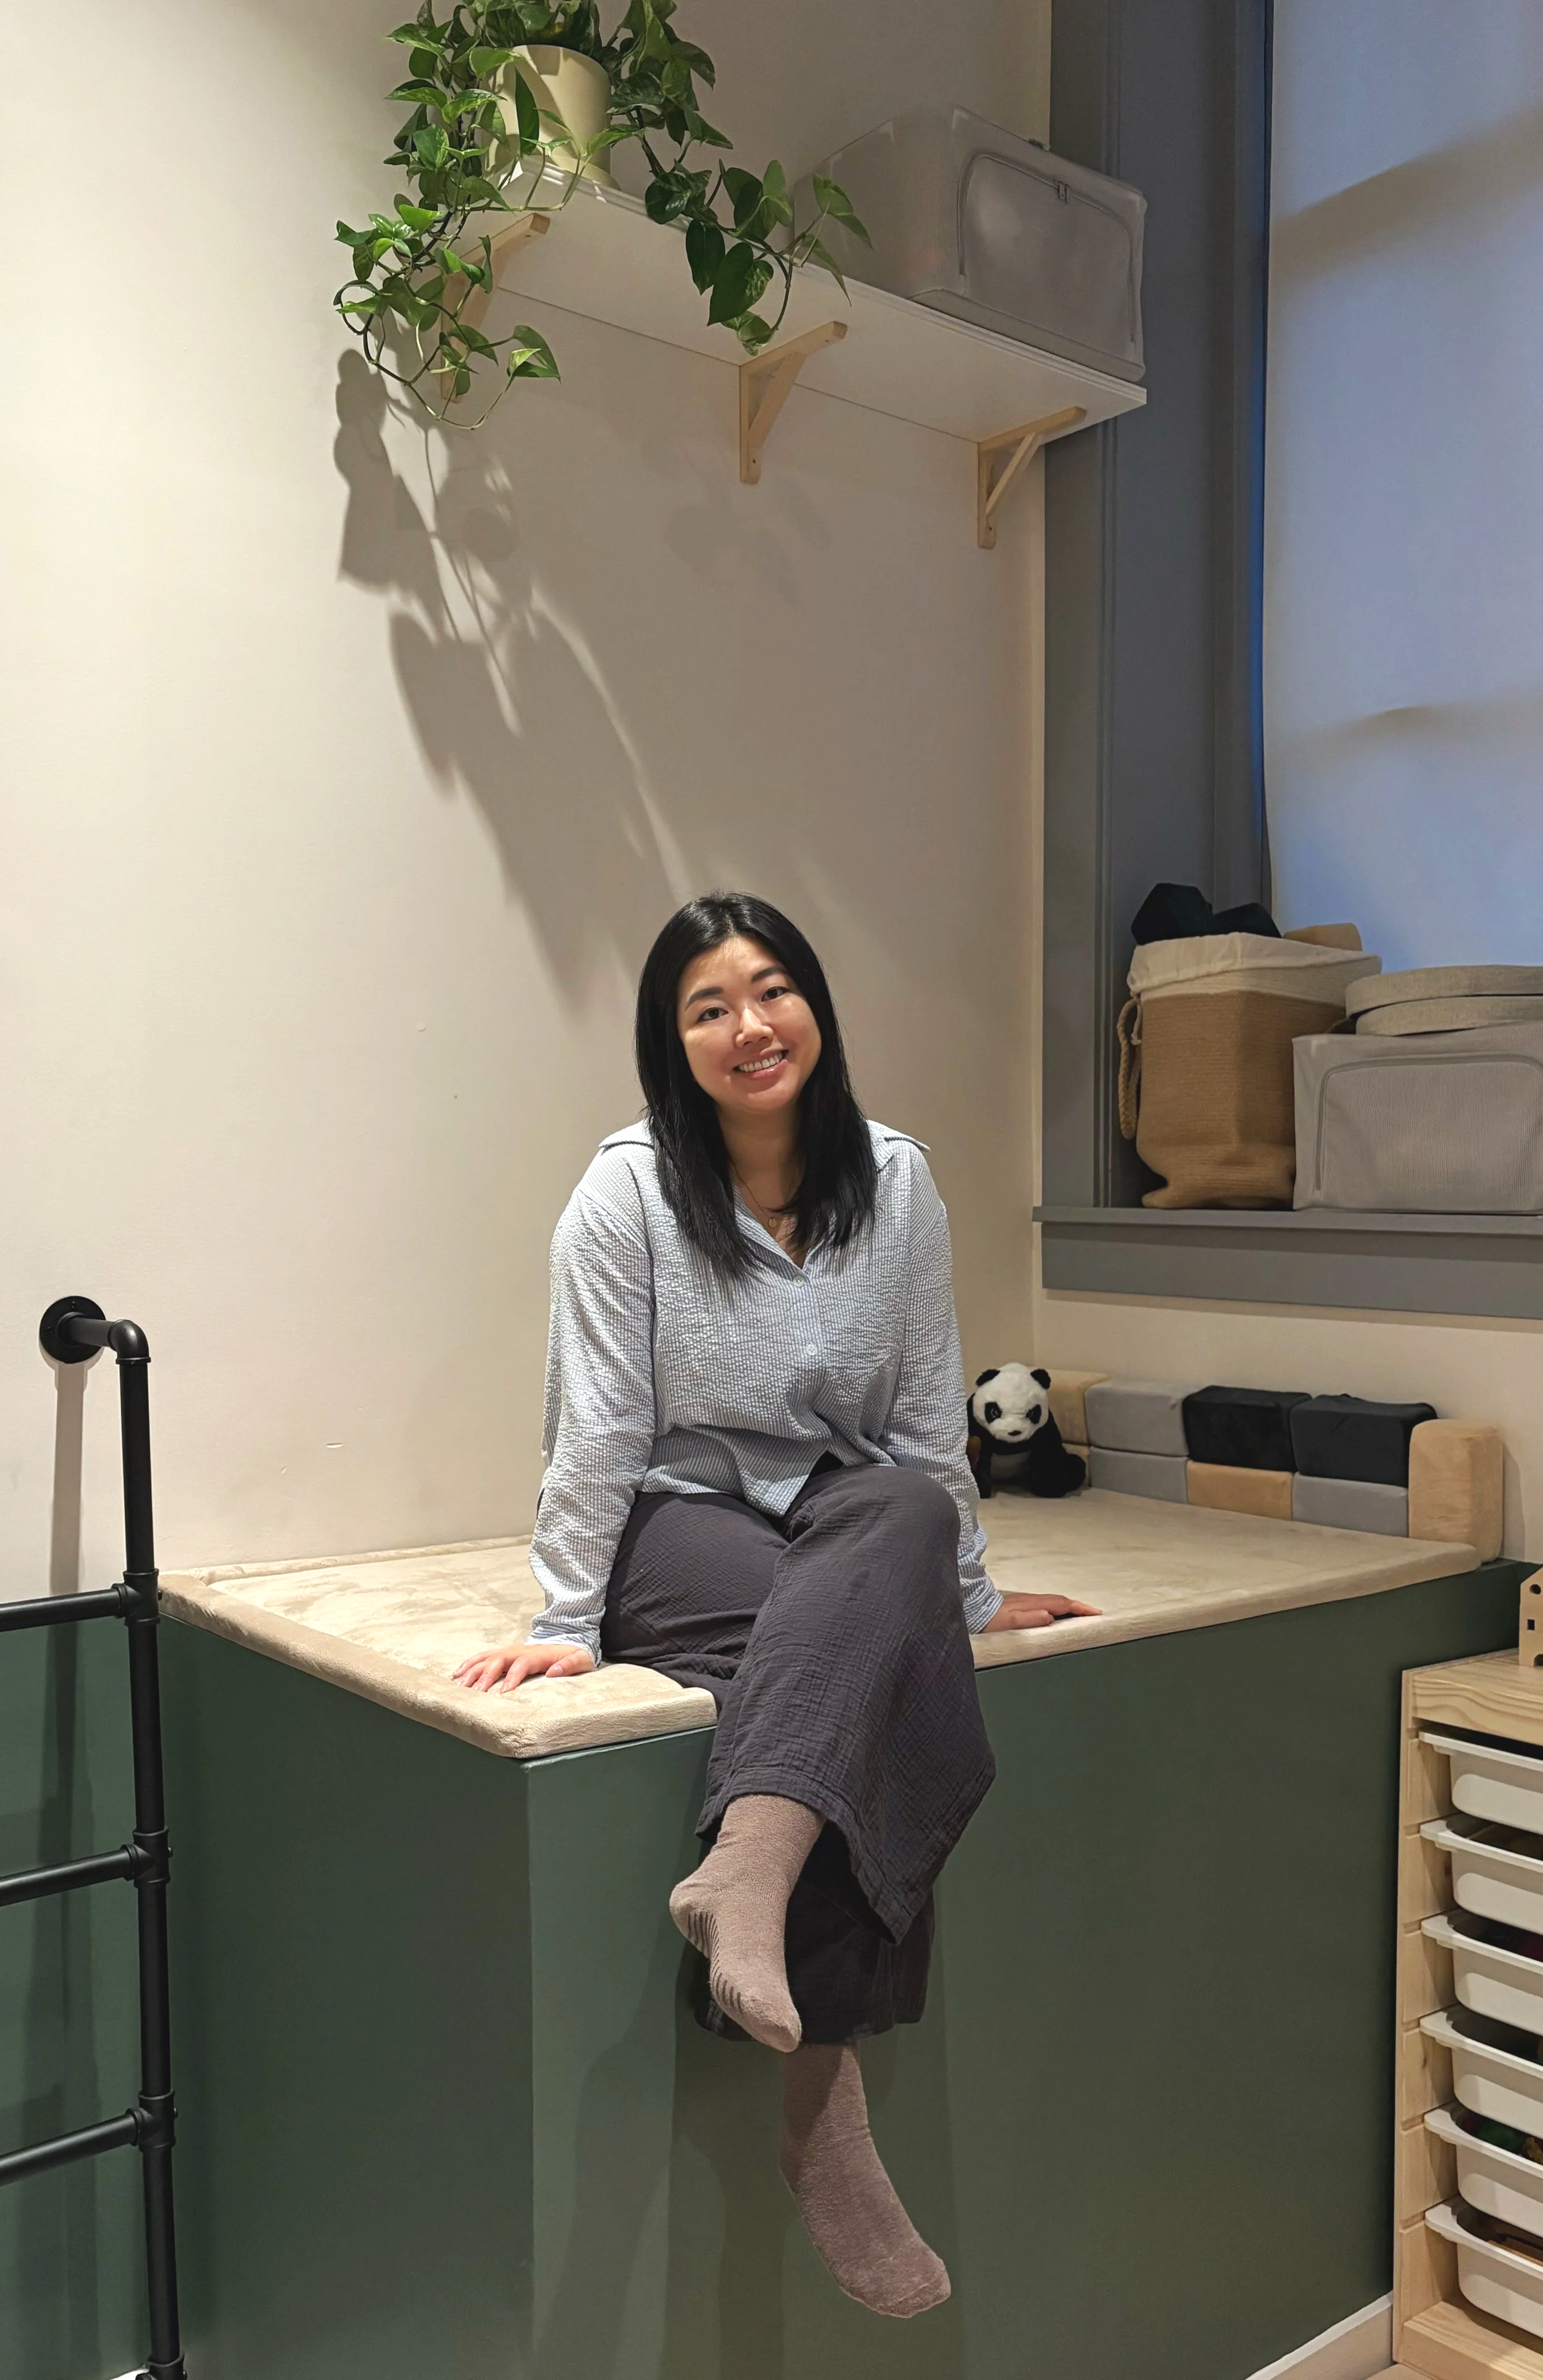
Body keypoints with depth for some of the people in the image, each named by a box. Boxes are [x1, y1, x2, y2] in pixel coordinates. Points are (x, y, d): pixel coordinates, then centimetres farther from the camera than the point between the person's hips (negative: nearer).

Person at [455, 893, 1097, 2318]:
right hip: (681, 1531, -3)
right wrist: (569, 1622, -10)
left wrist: (973, 1594, 9)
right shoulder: (630, 1192, -8)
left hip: (851, 1526, 4)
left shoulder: (896, 1183, 2)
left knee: (912, 1508, -34)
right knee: (871, 1658, -33)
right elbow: (599, 1424, -9)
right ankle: (824, 2095, -33)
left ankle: (747, 1878, -44)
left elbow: (929, 1416, 6)